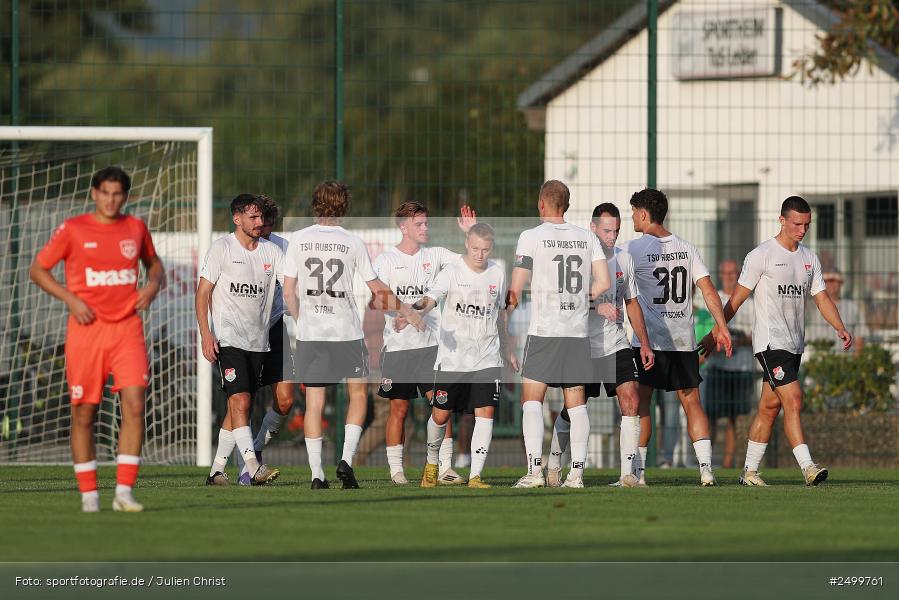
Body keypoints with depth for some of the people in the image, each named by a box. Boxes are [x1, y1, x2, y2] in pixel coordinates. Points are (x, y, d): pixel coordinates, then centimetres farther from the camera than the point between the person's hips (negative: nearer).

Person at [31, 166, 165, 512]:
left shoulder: (136, 228, 8)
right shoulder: (73, 230, -1)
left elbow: (153, 263, 26)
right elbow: (38, 269, 4)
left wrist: (154, 283, 3)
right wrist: (70, 299, -9)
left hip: (127, 327, 2)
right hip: (86, 327, -2)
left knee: (135, 404, -13)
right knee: (84, 414, 2)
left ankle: (124, 492, -10)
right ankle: (89, 495, 13)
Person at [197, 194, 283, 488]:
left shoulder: (272, 251, 10)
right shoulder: (222, 248, -3)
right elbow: (203, 293, -3)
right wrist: (206, 334, -12)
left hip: (258, 340, 6)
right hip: (228, 338, -5)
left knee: (239, 406, 7)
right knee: (240, 401, -17)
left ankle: (217, 470, 14)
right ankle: (253, 468, -26)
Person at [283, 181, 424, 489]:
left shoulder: (298, 239, 0)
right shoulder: (352, 242, -3)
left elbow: (288, 292, 1)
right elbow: (378, 289, 2)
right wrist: (407, 311, 16)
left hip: (309, 335, 1)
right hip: (346, 333, -1)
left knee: (314, 403, 5)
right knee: (358, 395, 14)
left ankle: (317, 475, 3)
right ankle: (346, 459, -2)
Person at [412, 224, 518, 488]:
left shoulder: (497, 273, 7)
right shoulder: (452, 272, -7)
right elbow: (431, 298, -23)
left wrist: (507, 350, 27)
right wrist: (422, 306, -47)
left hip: (487, 358, 3)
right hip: (452, 357, -3)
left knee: (485, 413, -11)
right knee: (441, 416, 3)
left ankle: (475, 476, -9)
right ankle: (432, 463, 31)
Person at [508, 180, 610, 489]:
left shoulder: (532, 237, -4)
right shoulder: (587, 238, 8)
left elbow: (516, 288, -7)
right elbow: (603, 282, 4)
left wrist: (510, 305, 13)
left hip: (543, 331, -4)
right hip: (578, 332, 4)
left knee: (532, 399, 0)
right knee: (576, 402, 7)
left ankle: (535, 469, -11)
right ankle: (577, 472, 2)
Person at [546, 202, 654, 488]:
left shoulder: (623, 259, 8)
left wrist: (644, 344, 11)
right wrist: (598, 306, -28)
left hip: (617, 346, 4)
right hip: (583, 346, -4)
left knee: (631, 401, -13)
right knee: (571, 411, 4)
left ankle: (628, 474, -12)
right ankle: (553, 466, 27)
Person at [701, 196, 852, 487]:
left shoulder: (809, 258, 14)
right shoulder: (762, 255, -6)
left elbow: (821, 298, 13)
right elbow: (737, 299, -3)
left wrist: (840, 328, -4)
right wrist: (714, 334, -3)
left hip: (795, 343, 7)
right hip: (770, 341, -7)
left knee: (770, 407, 8)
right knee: (793, 401, -16)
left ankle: (750, 471, 14)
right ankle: (807, 467, -22)